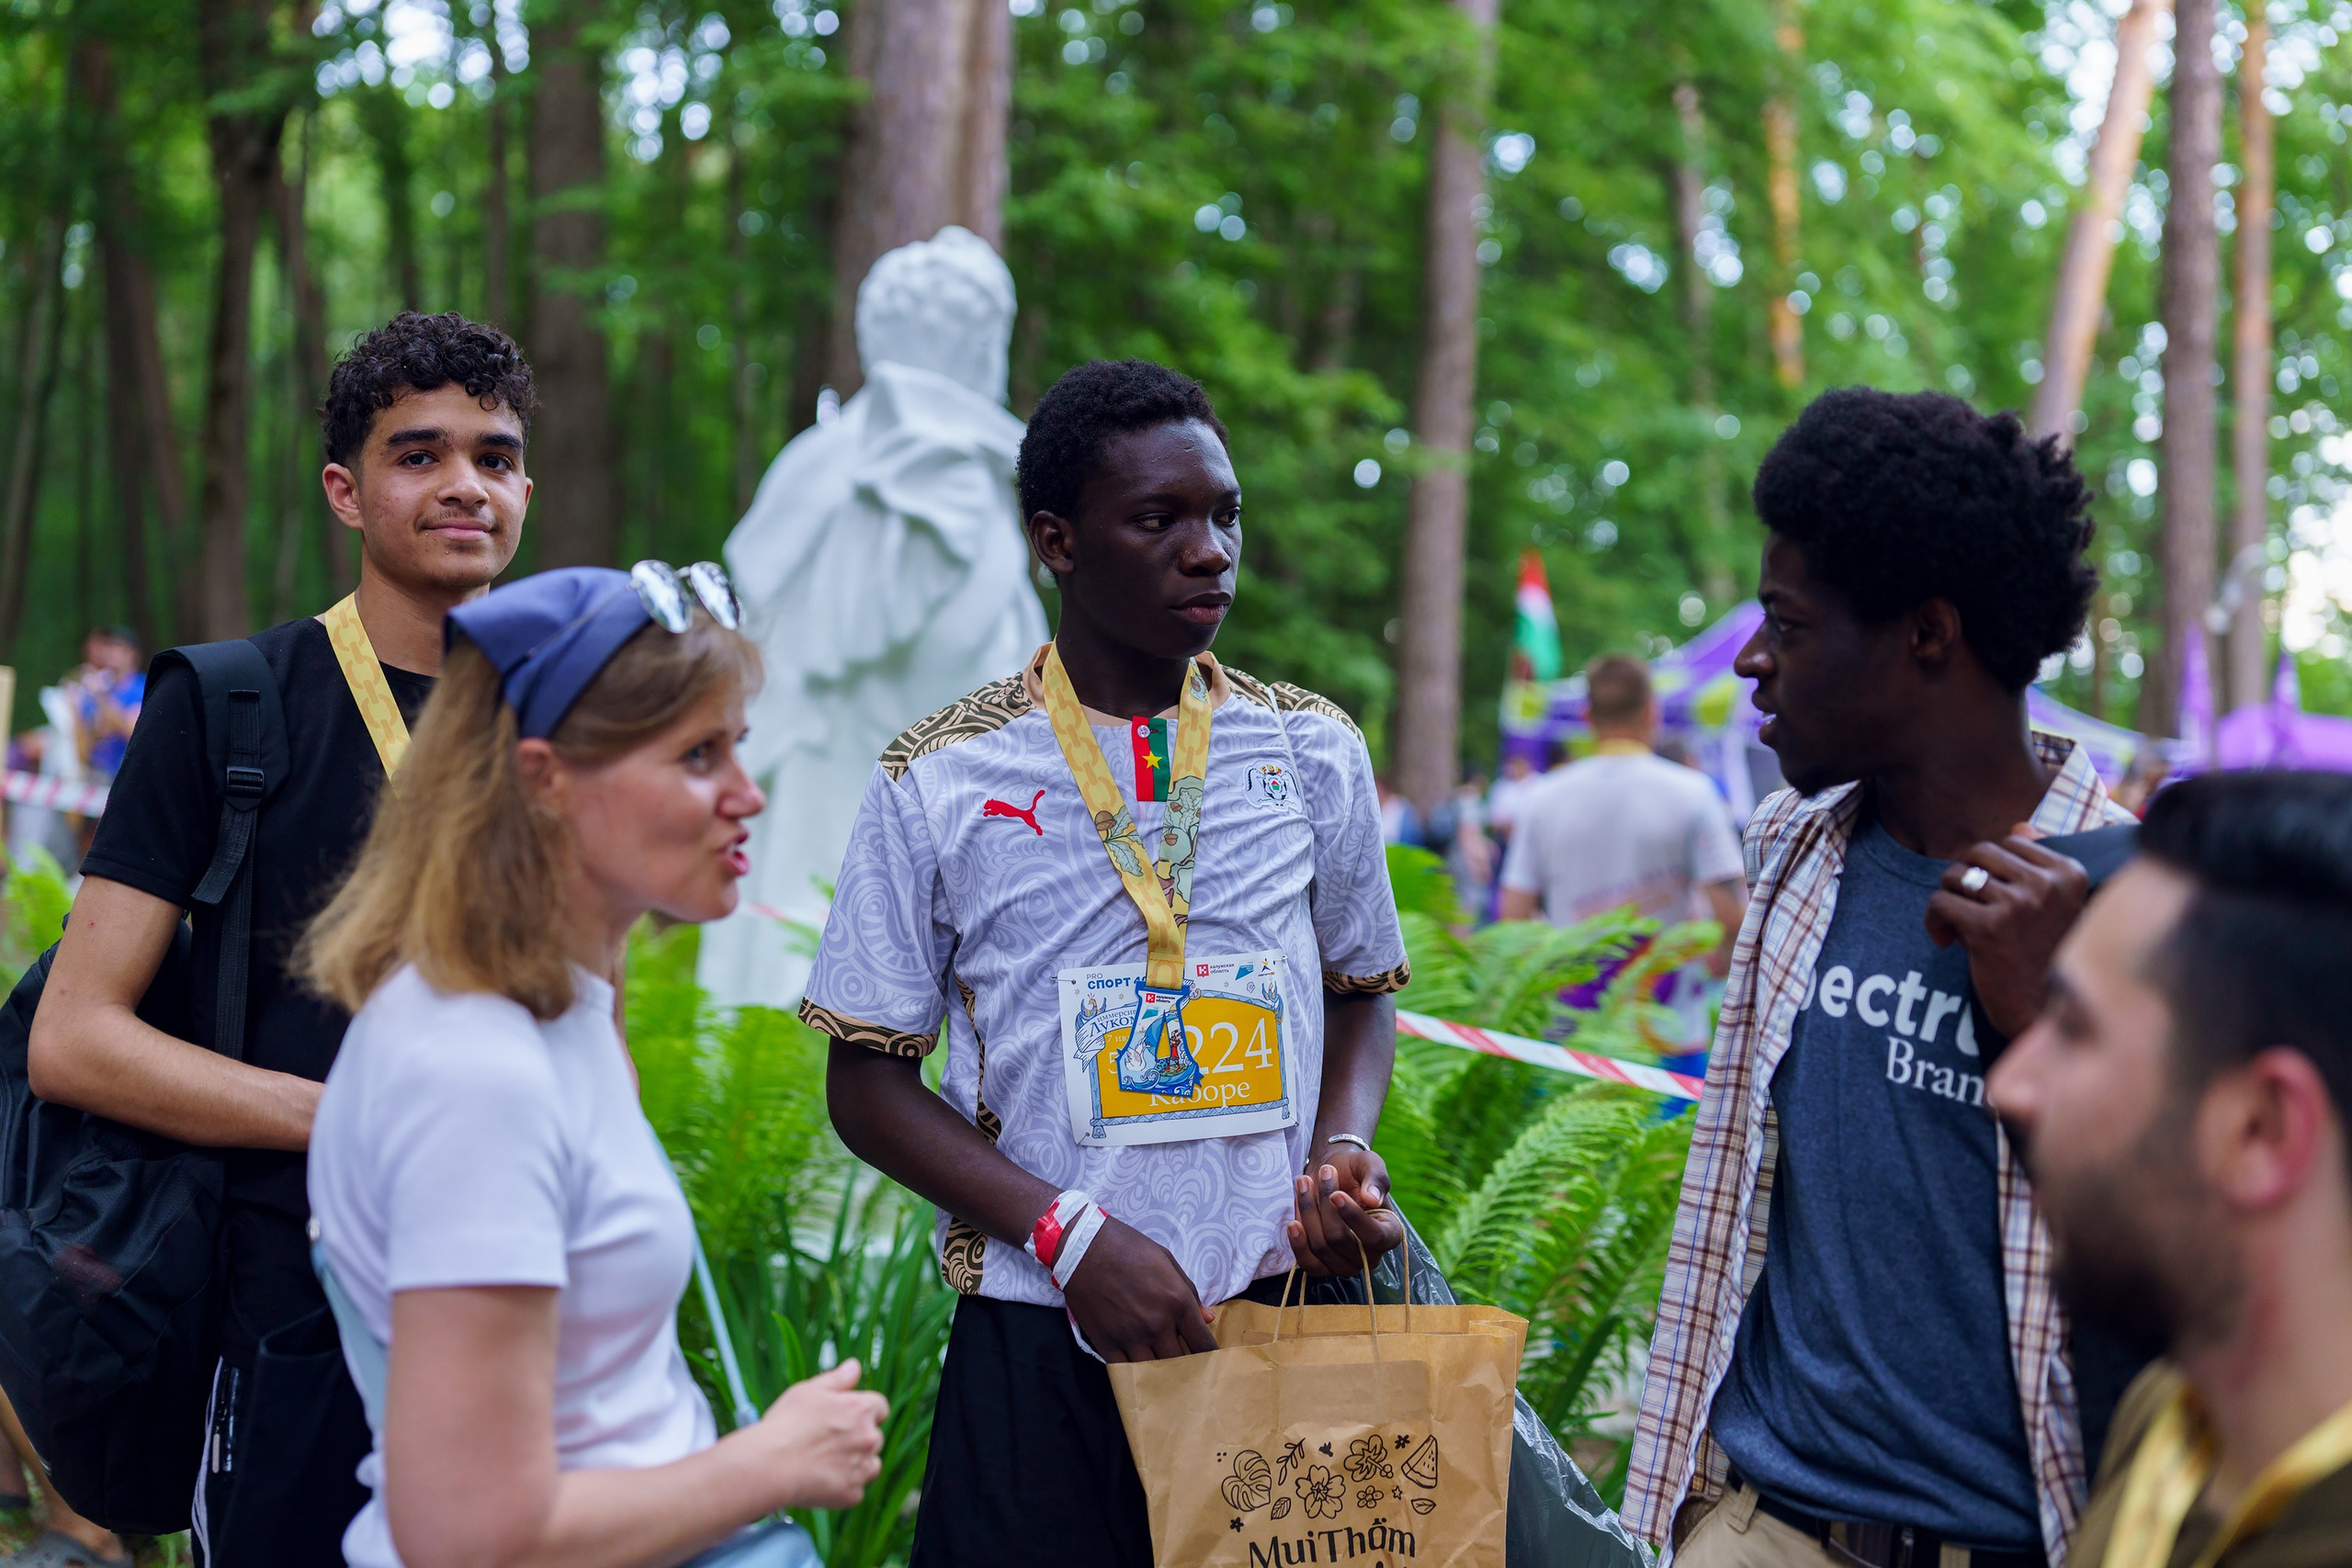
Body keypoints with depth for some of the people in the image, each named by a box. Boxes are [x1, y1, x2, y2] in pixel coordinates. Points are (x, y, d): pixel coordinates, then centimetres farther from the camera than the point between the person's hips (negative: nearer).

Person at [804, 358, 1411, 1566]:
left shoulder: (1315, 752, 5)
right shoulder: (938, 783, -3)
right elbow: (868, 1081, -1)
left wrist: (1341, 1149, -2)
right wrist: (1071, 1237, -13)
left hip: (1284, 1325, 2)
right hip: (1043, 1343, -2)